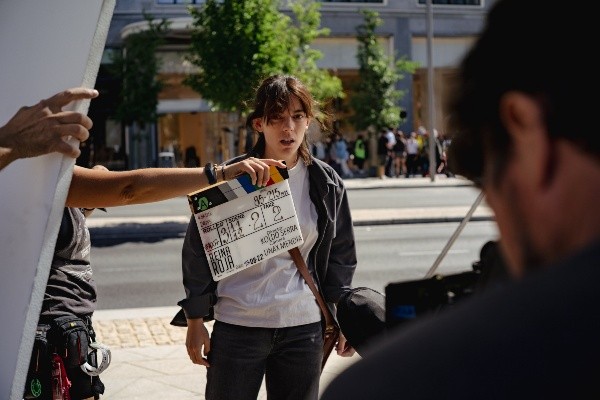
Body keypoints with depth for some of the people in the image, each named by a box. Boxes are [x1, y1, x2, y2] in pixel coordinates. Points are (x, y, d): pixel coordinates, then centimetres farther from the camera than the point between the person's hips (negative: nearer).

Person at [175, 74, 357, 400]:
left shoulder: (326, 184, 3)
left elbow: (341, 254, 12)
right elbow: (198, 251, 0)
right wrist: (195, 320, 0)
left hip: (304, 328, 2)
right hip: (237, 328, -2)